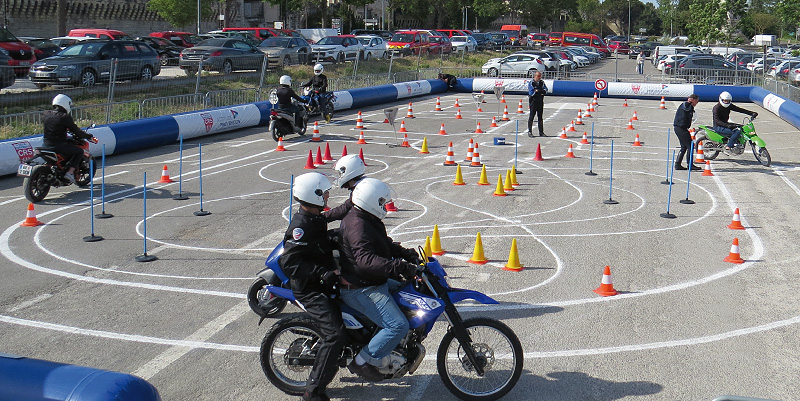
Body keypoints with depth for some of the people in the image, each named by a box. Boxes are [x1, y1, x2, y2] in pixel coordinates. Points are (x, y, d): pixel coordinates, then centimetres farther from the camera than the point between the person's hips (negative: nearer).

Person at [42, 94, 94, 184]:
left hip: (45, 145, 7)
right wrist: (88, 136, 6)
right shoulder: (65, 117, -14)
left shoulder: (46, 114, 6)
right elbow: (76, 131, -10)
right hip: (59, 145, -7)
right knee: (79, 151, 9)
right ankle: (70, 172, -2)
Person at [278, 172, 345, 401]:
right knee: (334, 334, -20)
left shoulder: (316, 219, 11)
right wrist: (322, 274, -32)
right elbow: (289, 262, -28)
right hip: (310, 290, -10)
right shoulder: (301, 225, -20)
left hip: (323, 284, 10)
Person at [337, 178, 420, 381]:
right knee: (398, 325, -19)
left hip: (373, 282, 11)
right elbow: (365, 259, -38)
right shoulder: (358, 225, -23)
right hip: (360, 290, -11)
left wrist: (407, 254, 6)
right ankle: (362, 361, -7)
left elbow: (385, 245, 23)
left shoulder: (368, 220, 12)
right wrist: (399, 267, -43)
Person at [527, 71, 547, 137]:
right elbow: (531, 93, -16)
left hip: (540, 102, 4)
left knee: (540, 117, 9)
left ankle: (541, 132, 14)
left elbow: (545, 91, -4)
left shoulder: (542, 83, 8)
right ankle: (530, 132, 3)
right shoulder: (531, 83, -5)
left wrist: (537, 91, -18)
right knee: (531, 116, -3)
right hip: (533, 101, -4)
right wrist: (541, 92, -13)